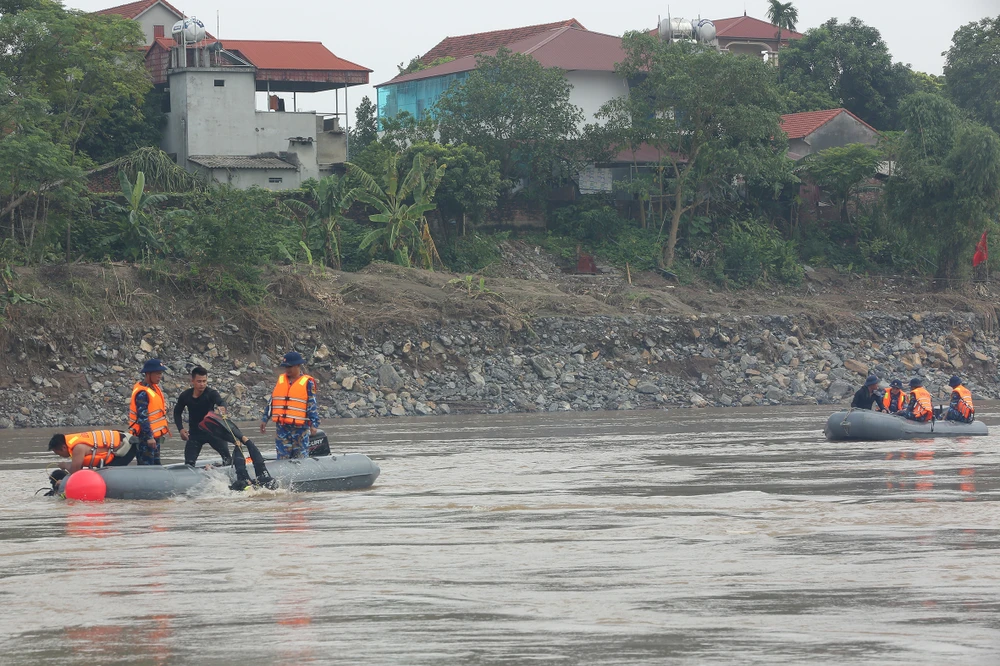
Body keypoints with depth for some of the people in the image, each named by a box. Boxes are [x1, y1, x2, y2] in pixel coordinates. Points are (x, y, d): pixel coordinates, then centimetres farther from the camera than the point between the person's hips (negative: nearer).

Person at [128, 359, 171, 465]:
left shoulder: (154, 387, 10)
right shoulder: (142, 393, -21)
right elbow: (142, 416, -24)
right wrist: (149, 437, -25)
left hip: (155, 435, 11)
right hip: (145, 437, -11)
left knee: (155, 464, 17)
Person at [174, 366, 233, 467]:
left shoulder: (211, 393, -17)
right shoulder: (185, 396, -7)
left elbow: (221, 402, -39)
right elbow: (177, 412, 10)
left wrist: (222, 408, -64)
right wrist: (181, 429, -4)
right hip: (195, 433, 2)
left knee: (226, 455, -18)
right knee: (189, 462, -3)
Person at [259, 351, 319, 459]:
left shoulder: (307, 382, -1)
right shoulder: (281, 379, 12)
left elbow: (312, 405, -2)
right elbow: (271, 402, 18)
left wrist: (314, 424, -9)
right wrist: (264, 419, 17)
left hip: (300, 427, -4)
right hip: (282, 427, 4)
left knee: (301, 458, -1)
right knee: (282, 456, 2)